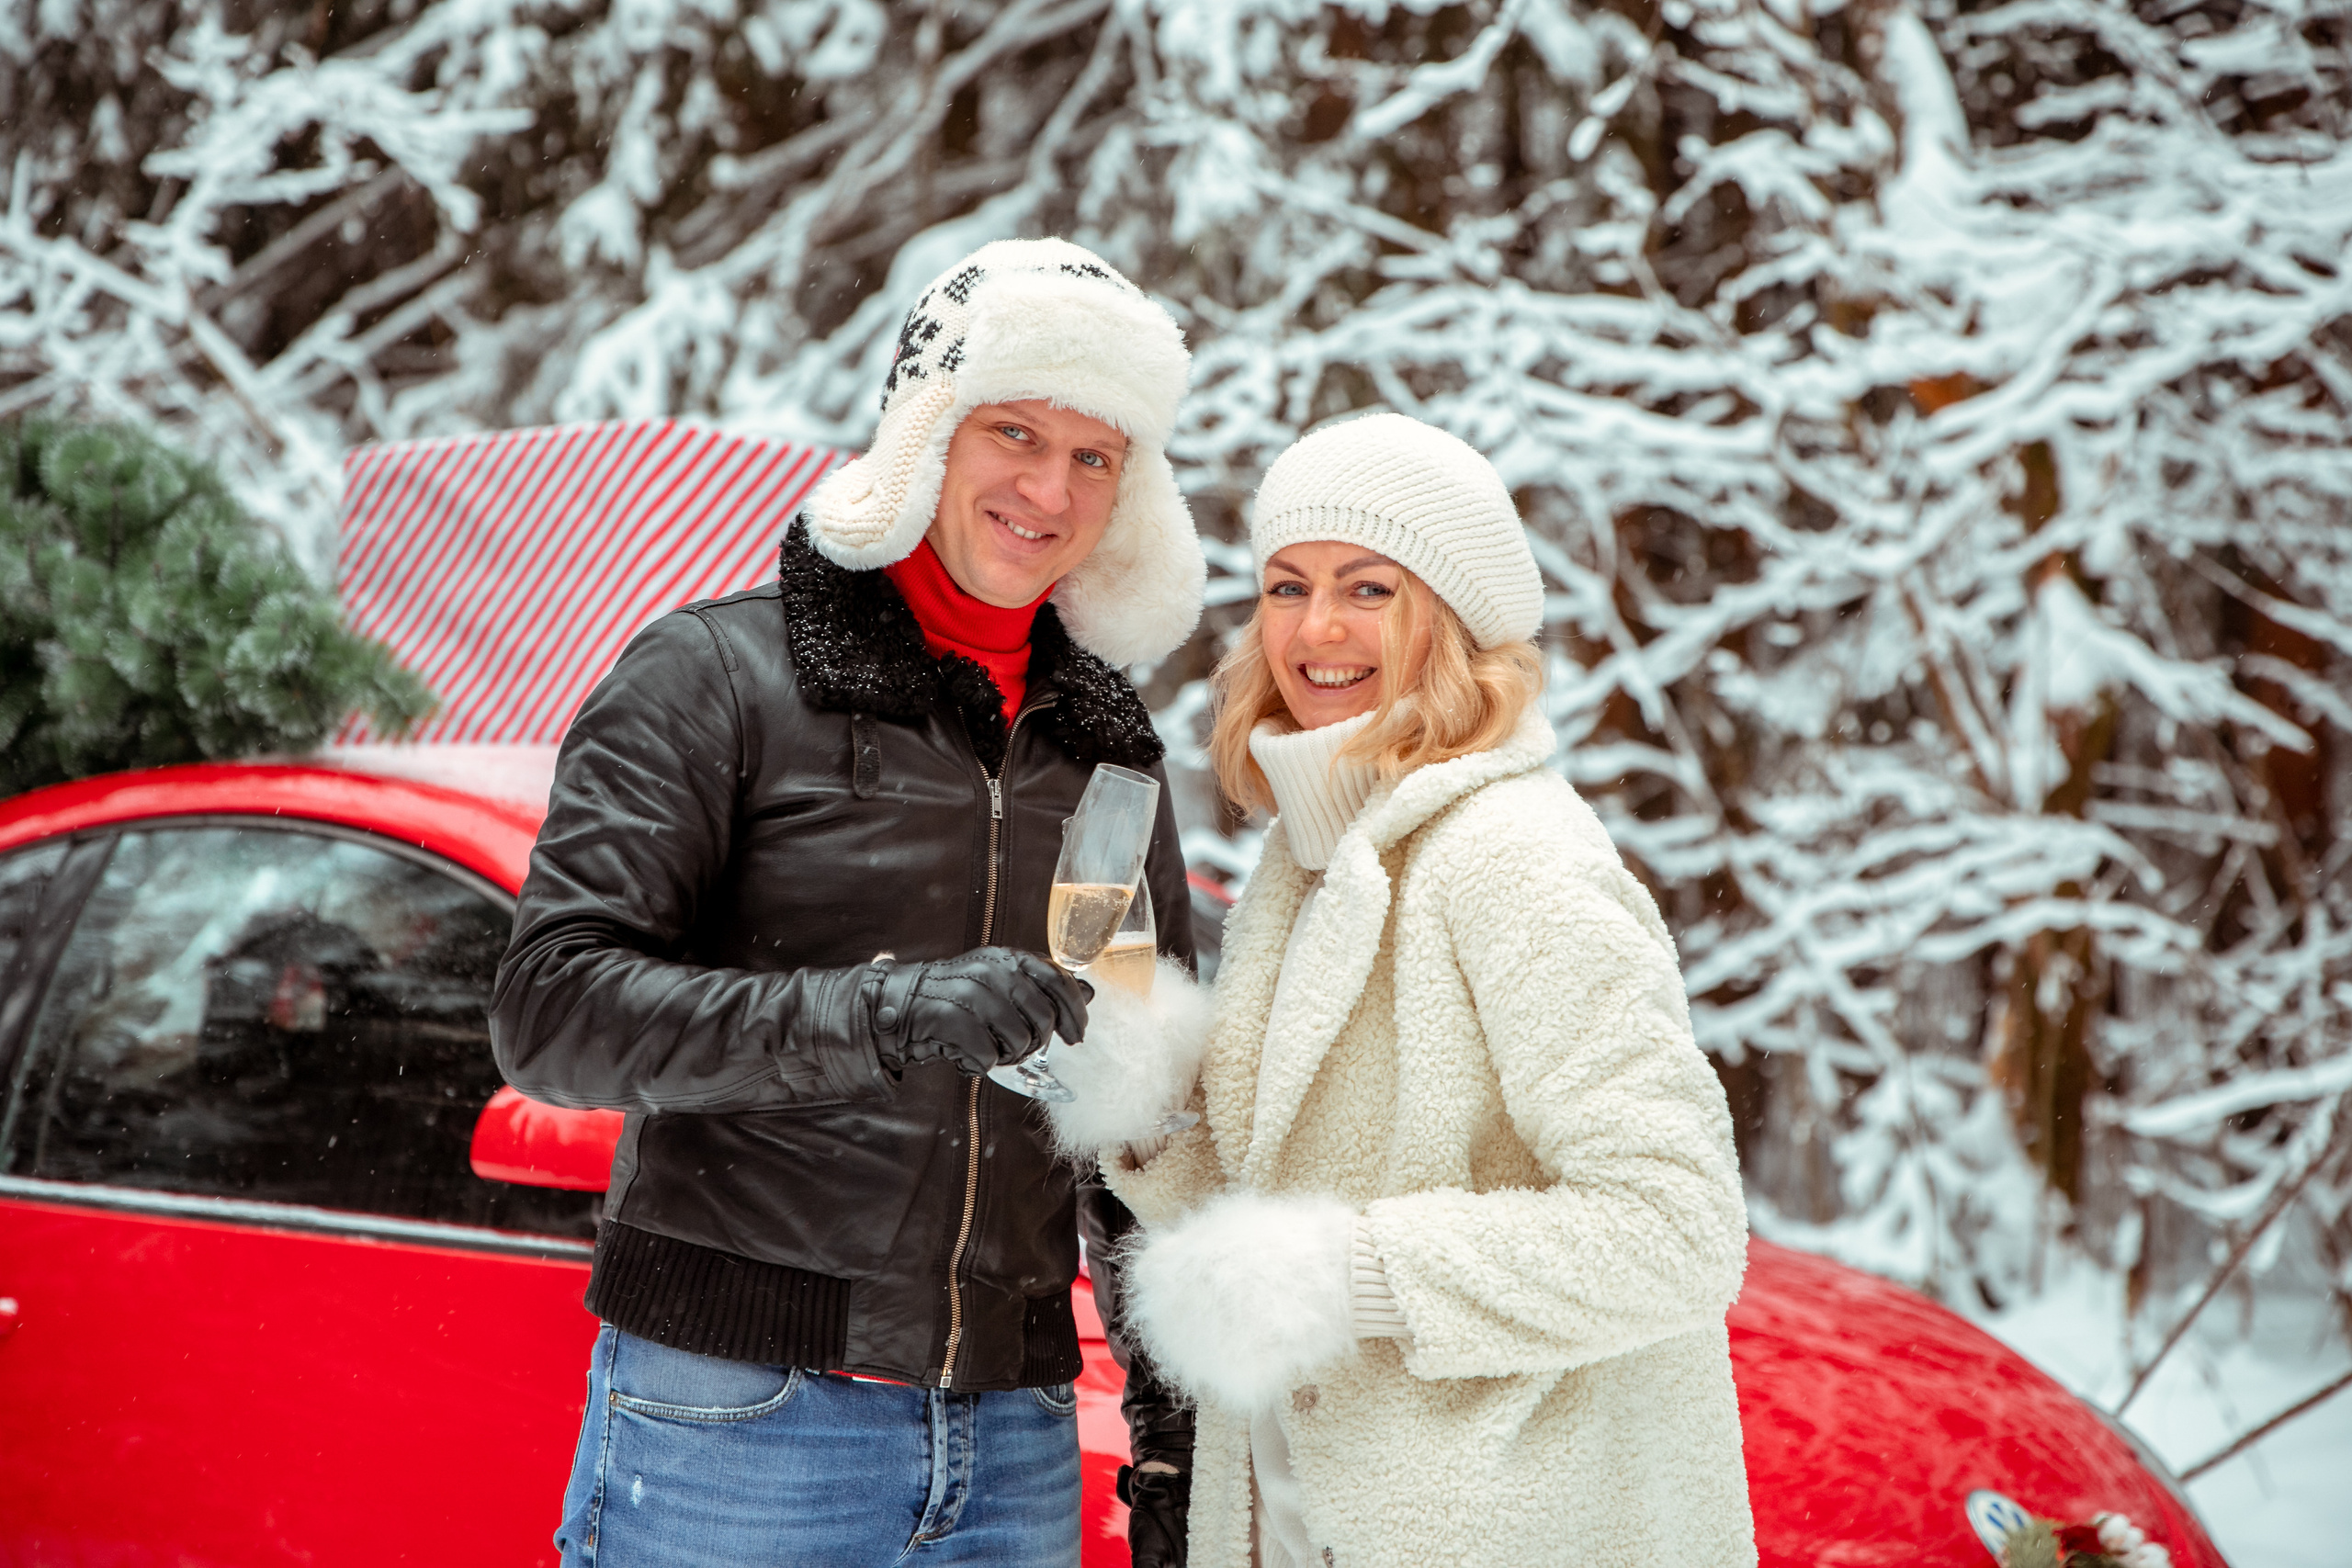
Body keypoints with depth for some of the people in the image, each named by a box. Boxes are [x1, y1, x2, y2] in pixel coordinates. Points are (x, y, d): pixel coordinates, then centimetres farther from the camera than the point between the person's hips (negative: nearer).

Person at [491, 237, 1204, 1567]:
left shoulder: (1105, 747, 13)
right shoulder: (719, 673, -3)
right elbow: (552, 1010, -15)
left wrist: (1175, 1433, 14)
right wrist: (888, 1013, -26)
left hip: (1012, 1450, 5)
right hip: (735, 1427, -4)